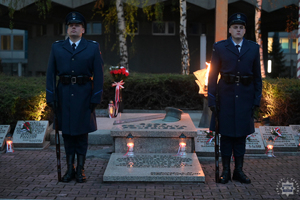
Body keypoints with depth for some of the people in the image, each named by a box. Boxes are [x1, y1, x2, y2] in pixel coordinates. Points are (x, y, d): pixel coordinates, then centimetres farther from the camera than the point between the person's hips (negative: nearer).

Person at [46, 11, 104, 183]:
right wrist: (51, 96, -4)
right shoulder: (57, 48, 6)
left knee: (82, 132, 5)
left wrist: (96, 98, -9)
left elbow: (98, 75, -2)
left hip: (84, 94, -2)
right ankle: (70, 169, 16)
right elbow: (51, 74, 4)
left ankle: (80, 169, 14)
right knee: (67, 132, 7)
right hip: (64, 94, 2)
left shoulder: (93, 48, 1)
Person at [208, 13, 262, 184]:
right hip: (225, 97, -1)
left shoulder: (254, 48, 6)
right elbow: (213, 75, -1)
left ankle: (239, 170, 18)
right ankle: (226, 171, 14)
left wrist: (257, 99, 3)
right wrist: (212, 100, -6)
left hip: (245, 97, 2)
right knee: (226, 134, 4)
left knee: (241, 135, 8)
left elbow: (257, 76, 8)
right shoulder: (220, 47, 1)